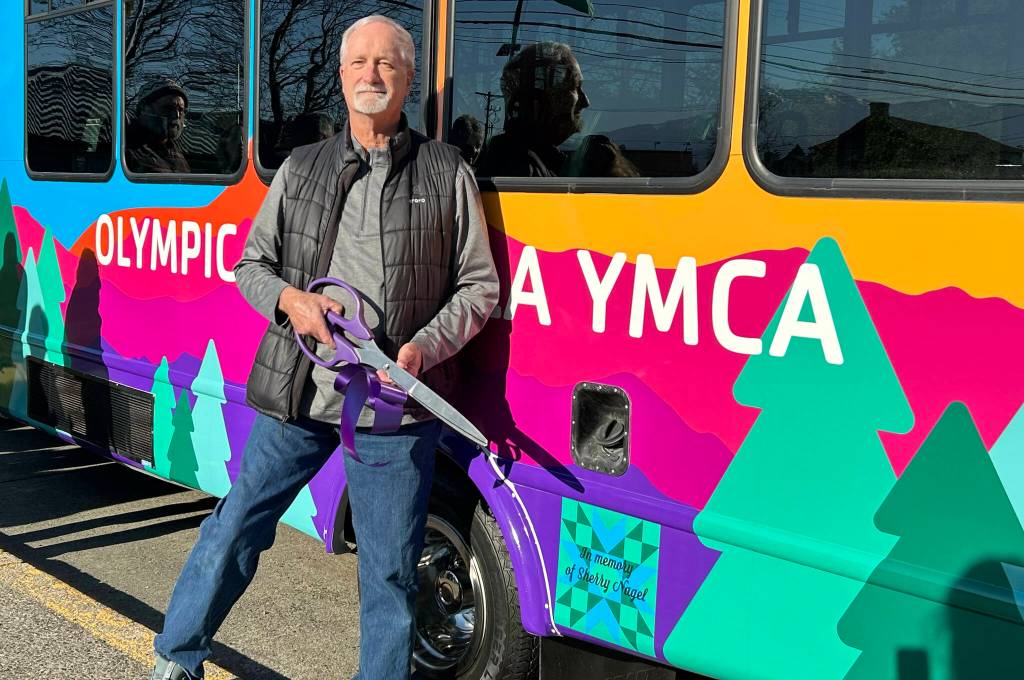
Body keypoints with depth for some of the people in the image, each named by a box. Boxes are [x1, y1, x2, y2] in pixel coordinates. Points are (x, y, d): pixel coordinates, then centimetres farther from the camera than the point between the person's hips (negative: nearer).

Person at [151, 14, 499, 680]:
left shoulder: (446, 173, 5)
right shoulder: (302, 168, 12)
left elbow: (480, 284, 5)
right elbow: (251, 264, 16)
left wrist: (425, 348, -11)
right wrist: (290, 299, -6)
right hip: (297, 394, 2)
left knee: (390, 569, 6)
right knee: (236, 526, 11)